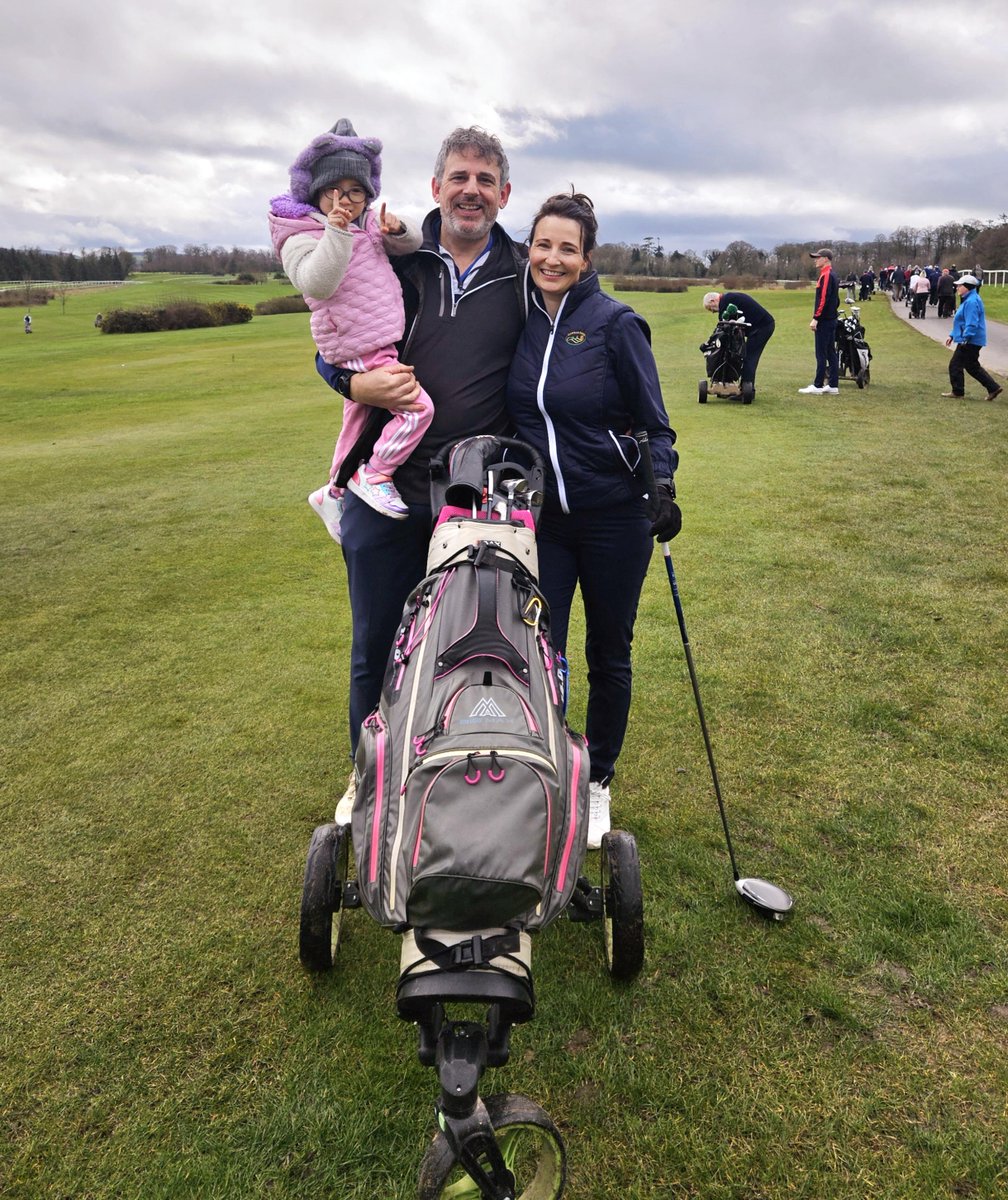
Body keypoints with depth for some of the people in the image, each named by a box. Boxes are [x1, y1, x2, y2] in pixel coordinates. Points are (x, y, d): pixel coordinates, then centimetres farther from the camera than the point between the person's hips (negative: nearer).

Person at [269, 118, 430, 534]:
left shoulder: (368, 224, 13)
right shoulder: (302, 236, -11)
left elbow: (413, 244, 11)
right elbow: (316, 282, -29)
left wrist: (397, 231, -11)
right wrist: (337, 231, -37)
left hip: (379, 347, 9)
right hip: (360, 353, -9)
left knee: (359, 423, 21)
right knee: (417, 407, -22)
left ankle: (333, 493, 39)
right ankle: (374, 475, -8)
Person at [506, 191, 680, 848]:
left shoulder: (615, 322, -9)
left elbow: (654, 420, -8)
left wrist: (662, 487, -21)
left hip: (613, 516, -3)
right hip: (541, 516, 3)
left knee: (609, 653, 10)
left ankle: (597, 782, 29)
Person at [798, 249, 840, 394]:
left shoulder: (826, 275, -13)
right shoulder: (832, 275, 17)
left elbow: (823, 299, -21)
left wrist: (815, 318, -21)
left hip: (824, 321, -10)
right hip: (831, 319, 10)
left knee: (821, 354, -7)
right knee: (831, 354, 9)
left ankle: (817, 386, -5)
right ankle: (833, 386, 11)